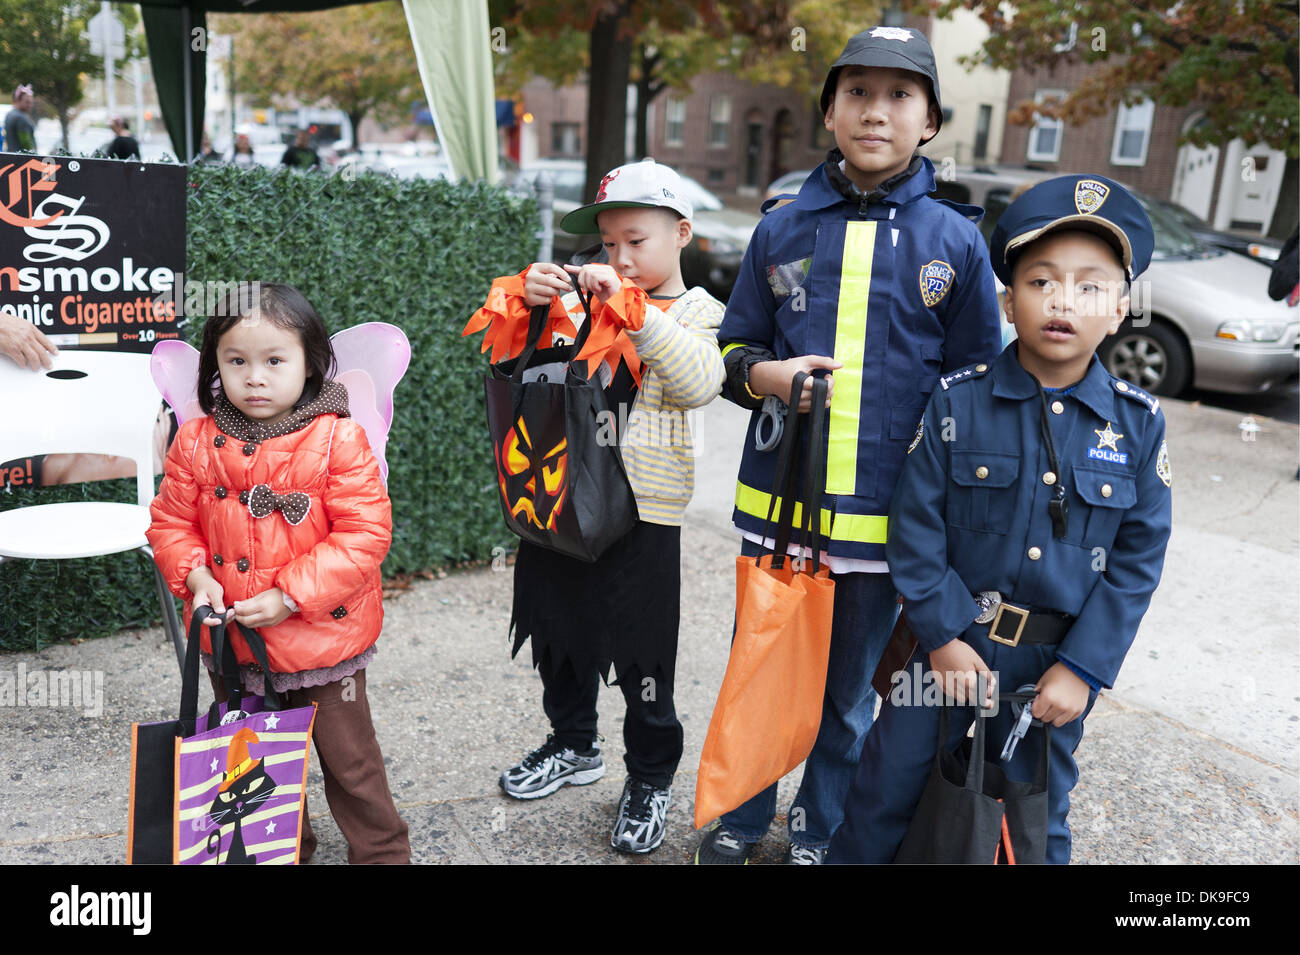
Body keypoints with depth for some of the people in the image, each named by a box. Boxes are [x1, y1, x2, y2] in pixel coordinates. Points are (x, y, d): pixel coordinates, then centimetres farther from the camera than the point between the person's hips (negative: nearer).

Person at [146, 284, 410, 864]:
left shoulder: (337, 439, -15)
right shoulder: (197, 443, -3)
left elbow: (365, 533, -18)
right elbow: (171, 522, 7)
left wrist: (291, 595, -21)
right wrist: (195, 576, -12)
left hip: (321, 640, -4)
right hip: (231, 643, 4)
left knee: (349, 759, 12)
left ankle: (381, 851, 34)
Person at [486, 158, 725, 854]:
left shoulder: (697, 312, -1)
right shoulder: (588, 296, 11)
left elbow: (697, 383, -21)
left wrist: (630, 305, -26)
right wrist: (529, 296, -11)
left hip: (642, 514, -5)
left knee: (641, 654, 5)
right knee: (557, 633, 19)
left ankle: (651, 777, 27)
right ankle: (574, 746, 42)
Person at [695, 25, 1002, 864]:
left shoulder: (956, 241, -2)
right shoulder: (782, 230, 3)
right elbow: (734, 349, 10)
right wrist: (763, 374, -12)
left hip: (885, 513, -1)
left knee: (849, 691, 16)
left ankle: (820, 833, 40)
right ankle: (742, 817, 40)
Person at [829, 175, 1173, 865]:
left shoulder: (1138, 425, -5)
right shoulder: (957, 401, -9)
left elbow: (1137, 560, -3)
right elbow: (916, 522, -8)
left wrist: (1082, 667, -8)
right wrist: (942, 634, -11)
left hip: (1057, 660, 1)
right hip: (953, 638, -1)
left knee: (1037, 814, 18)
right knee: (888, 785, 10)